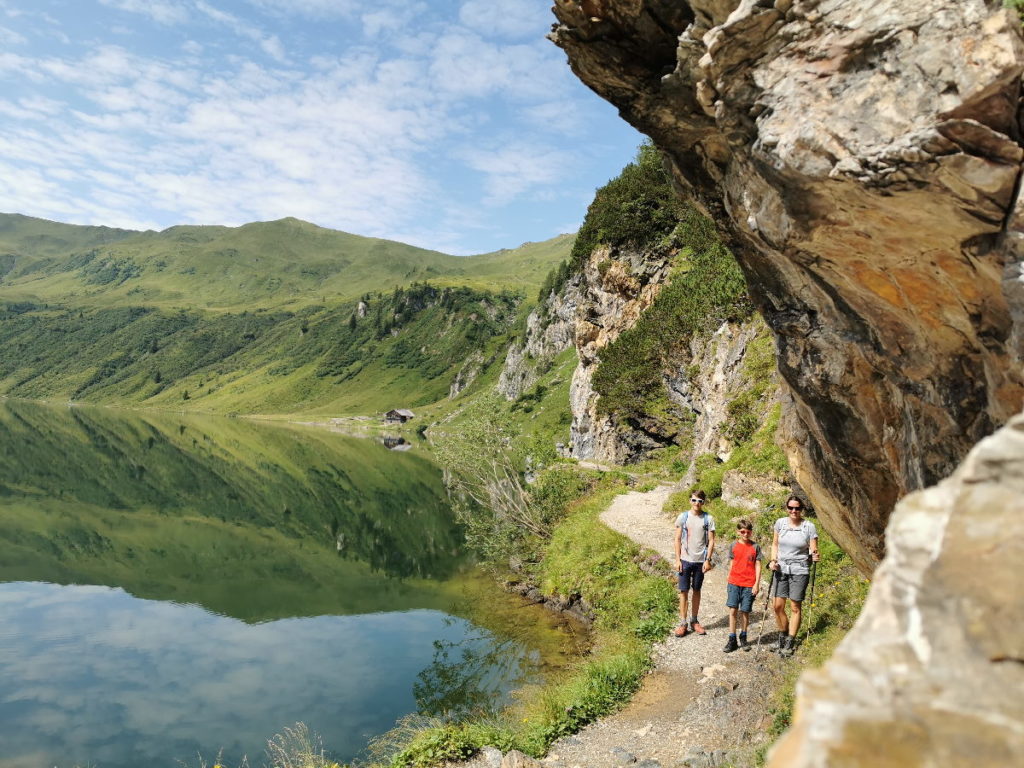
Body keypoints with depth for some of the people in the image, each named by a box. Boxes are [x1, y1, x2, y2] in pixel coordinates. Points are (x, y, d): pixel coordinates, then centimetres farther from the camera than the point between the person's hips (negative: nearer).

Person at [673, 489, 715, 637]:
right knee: (684, 591, 1)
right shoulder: (683, 517, 0)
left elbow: (711, 541, 0)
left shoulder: (708, 519, -1)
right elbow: (677, 539, 2)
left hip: (700, 561, 0)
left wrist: (707, 560, -7)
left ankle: (694, 621, 22)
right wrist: (677, 559, -3)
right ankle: (683, 623, 8)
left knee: (697, 590, 11)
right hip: (685, 560, 0)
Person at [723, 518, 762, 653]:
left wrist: (757, 584, -4)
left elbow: (758, 566, 1)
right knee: (733, 610, -2)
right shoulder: (733, 546, 4)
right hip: (734, 583, 1)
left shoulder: (755, 547, 0)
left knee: (745, 611, 6)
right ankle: (732, 640, 4)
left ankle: (743, 638, 23)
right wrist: (728, 581, 14)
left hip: (749, 584, -1)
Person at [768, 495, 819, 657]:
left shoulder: (809, 526, -6)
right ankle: (783, 635, 23)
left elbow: (813, 549, -2)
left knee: (795, 607, 2)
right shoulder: (780, 523, 2)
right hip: (781, 569, 3)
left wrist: (814, 555, -23)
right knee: (778, 605, 1)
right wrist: (773, 560, 0)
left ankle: (790, 643, 13)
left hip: (799, 570, -3)